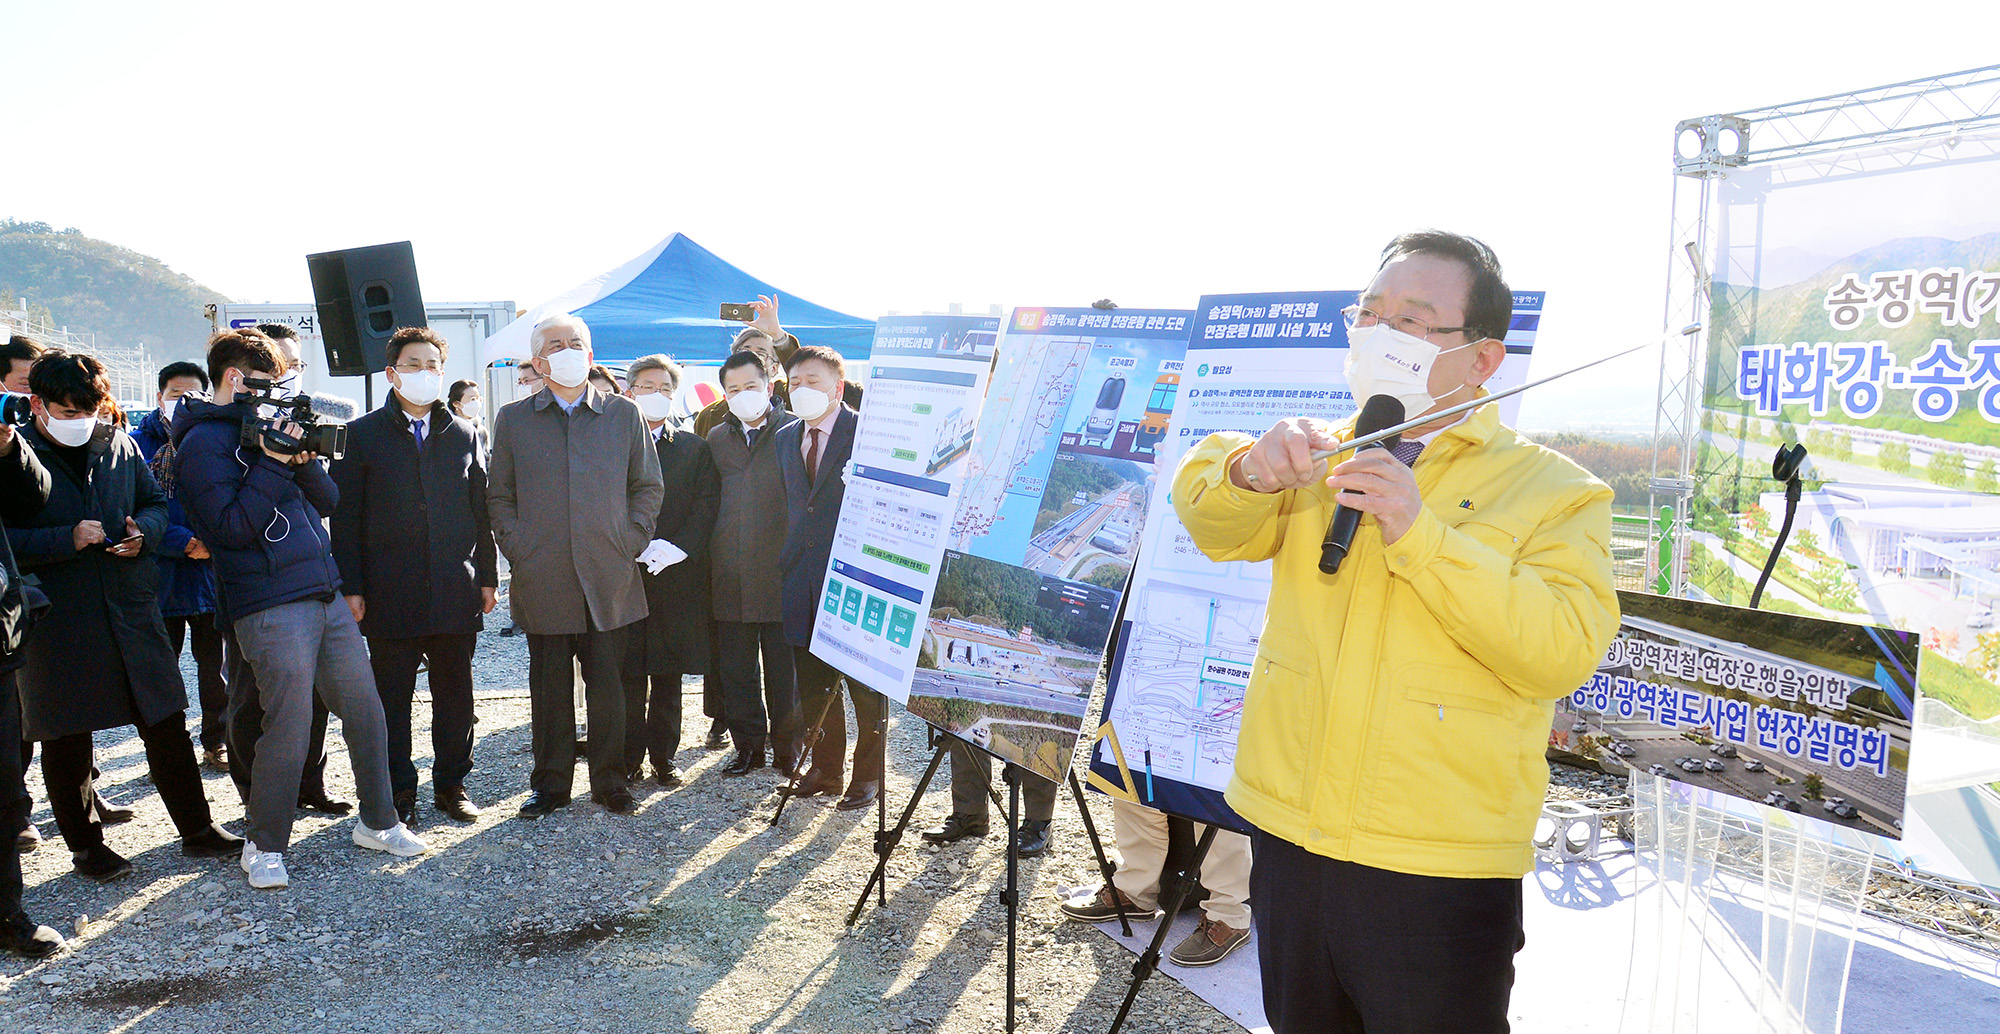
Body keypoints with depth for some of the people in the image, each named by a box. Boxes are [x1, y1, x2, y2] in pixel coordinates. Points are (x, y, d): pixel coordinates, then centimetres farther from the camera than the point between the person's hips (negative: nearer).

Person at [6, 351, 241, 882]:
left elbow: (155, 502, 18)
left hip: (130, 611, 3)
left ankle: (197, 828, 20)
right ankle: (85, 846, 25)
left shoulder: (119, 446, 7)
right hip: (56, 622, -3)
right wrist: (66, 540, -20)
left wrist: (143, 530, -3)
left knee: (167, 723, 8)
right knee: (66, 740, 9)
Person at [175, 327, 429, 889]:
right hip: (270, 607, -8)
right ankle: (264, 847, 13)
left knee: (365, 711, 10)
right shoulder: (204, 443, -6)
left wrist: (304, 460, -3)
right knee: (288, 731, -5)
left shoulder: (267, 425, 18)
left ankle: (378, 822, 23)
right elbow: (230, 527, -16)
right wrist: (274, 464, -18)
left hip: (325, 596, 8)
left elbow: (327, 501, 15)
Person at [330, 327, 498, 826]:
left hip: (456, 592, 2)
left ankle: (451, 784, 22)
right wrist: (351, 587, -5)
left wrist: (487, 578, 7)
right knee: (392, 697, 6)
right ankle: (398, 793, 18)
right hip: (390, 593, -2)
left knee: (455, 693, 9)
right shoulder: (362, 435, 4)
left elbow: (481, 512, 12)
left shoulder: (463, 435, 12)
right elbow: (345, 518, 1)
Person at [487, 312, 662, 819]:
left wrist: (631, 542, 0)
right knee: (549, 687, 8)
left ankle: (610, 780, 18)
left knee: (607, 683, 5)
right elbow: (499, 495, 10)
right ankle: (550, 783, 21)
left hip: (609, 576, 0)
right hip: (543, 581, 0)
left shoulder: (623, 414, 9)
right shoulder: (512, 419, 9)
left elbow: (648, 486, 11)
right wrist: (517, 550, -2)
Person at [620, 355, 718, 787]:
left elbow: (707, 505, 2)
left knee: (668, 675, 7)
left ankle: (664, 756, 17)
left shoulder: (694, 448, 11)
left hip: (676, 577, 1)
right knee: (627, 674, 3)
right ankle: (630, 758, 14)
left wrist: (678, 547, -12)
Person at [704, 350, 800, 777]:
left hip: (781, 570, -4)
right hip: (730, 577, 4)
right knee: (735, 668, 9)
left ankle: (787, 747, 17)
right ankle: (749, 745, 23)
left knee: (784, 669, 3)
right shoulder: (716, 438, 15)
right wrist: (710, 563, 10)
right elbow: (710, 504, 18)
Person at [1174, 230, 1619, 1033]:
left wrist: (1420, 534, -25)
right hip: (1287, 843, 4)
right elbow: (1213, 524, -5)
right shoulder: (1325, 458, 10)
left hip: (1440, 875, -3)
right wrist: (1249, 470, -27)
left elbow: (1563, 652, -16)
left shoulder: (1555, 491, -2)